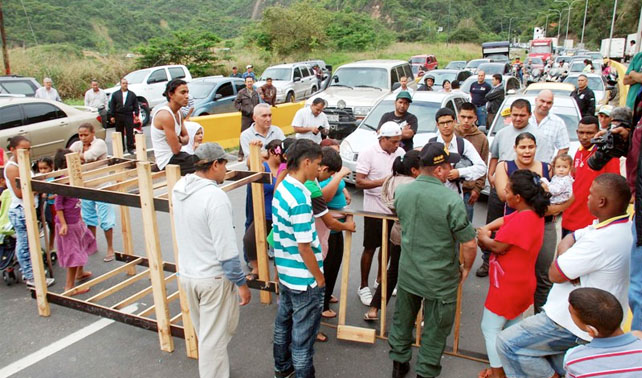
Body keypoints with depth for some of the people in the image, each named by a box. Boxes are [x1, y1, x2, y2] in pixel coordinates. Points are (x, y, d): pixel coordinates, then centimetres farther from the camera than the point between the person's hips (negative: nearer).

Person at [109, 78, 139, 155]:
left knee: (130, 132, -4)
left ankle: (131, 147, 0)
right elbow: (112, 106, 7)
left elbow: (136, 106, 7)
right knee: (120, 133, 6)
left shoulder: (132, 94, 9)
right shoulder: (115, 94, 9)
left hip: (129, 116, -1)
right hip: (118, 116, 1)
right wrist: (112, 116, 0)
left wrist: (136, 115, -2)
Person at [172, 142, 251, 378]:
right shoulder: (215, 197, -25)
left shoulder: (180, 188, -1)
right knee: (215, 338, 8)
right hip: (213, 278, -8)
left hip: (186, 273, 8)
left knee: (204, 333, 26)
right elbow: (226, 249, -23)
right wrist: (241, 283, -13)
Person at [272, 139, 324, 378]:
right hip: (304, 279, -9)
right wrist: (319, 278, -13)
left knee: (284, 320, 25)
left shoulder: (281, 188, 1)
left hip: (285, 272, 9)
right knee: (303, 334, 7)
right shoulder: (300, 199, -27)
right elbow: (304, 247, -24)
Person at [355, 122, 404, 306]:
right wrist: (382, 182, -26)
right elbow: (359, 182, -16)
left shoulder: (400, 152, 1)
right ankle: (363, 286, 18)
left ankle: (380, 279, 37)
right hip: (375, 209, -5)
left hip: (394, 208, 5)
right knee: (370, 248, 4)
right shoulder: (368, 153, -14)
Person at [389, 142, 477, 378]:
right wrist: (466, 268, -2)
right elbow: (469, 245, -21)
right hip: (440, 280, -5)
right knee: (435, 331, 16)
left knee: (402, 320, 24)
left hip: (407, 272, 5)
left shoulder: (401, 192, -8)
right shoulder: (451, 199, -25)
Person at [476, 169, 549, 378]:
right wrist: (486, 229, -4)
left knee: (490, 328, 5)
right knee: (512, 327, 21)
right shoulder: (535, 214, 2)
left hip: (507, 286, -10)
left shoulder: (522, 219, -29)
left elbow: (498, 247, -24)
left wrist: (483, 238, -6)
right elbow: (504, 220, 11)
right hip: (522, 284, 10)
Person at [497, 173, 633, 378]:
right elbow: (568, 240, 7)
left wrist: (563, 255, -5)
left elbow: (554, 274, -23)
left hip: (573, 322, -10)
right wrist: (566, 257, -14)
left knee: (506, 343, -7)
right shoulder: (623, 228, 1)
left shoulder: (603, 240, -31)